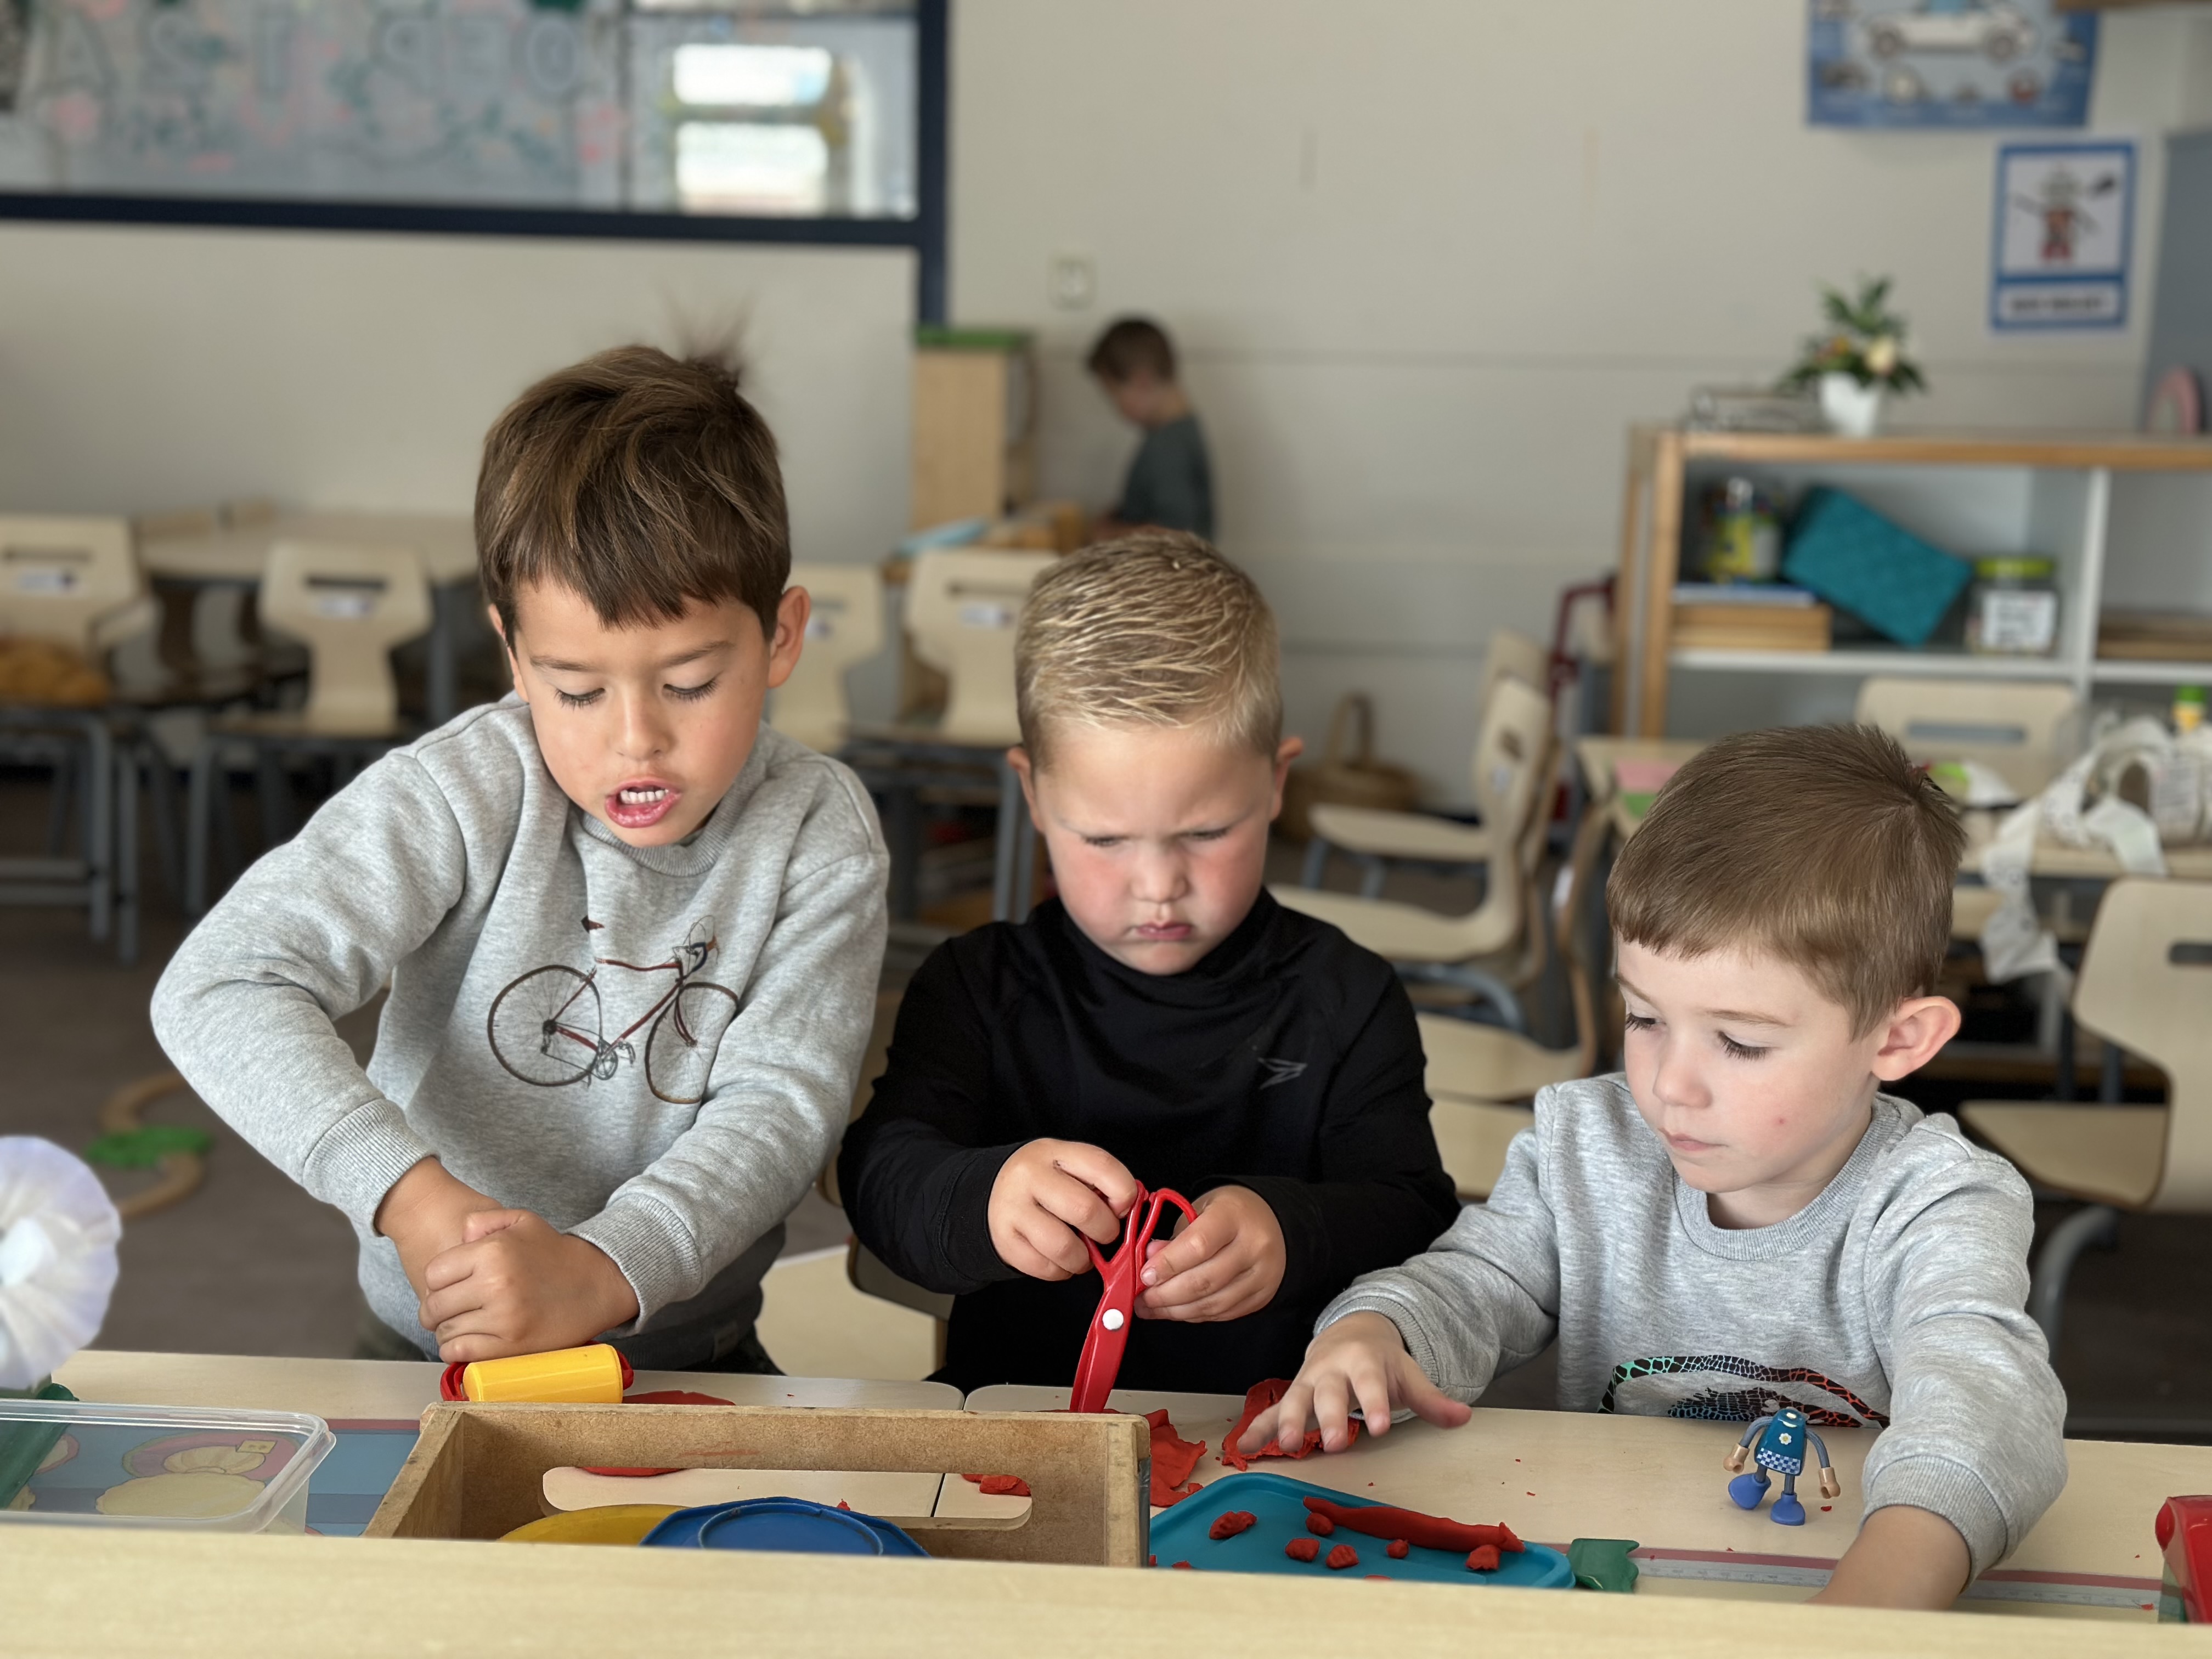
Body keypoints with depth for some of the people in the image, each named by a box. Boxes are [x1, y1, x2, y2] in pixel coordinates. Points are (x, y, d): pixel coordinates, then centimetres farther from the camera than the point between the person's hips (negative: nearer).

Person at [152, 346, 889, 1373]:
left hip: (691, 1359, 2)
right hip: (436, 1355, -2)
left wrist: (603, 1271, -33)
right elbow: (220, 991, -18)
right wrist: (409, 1195, -33)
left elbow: (781, 1104, -15)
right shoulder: (466, 793, -12)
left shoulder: (816, 834, -7)